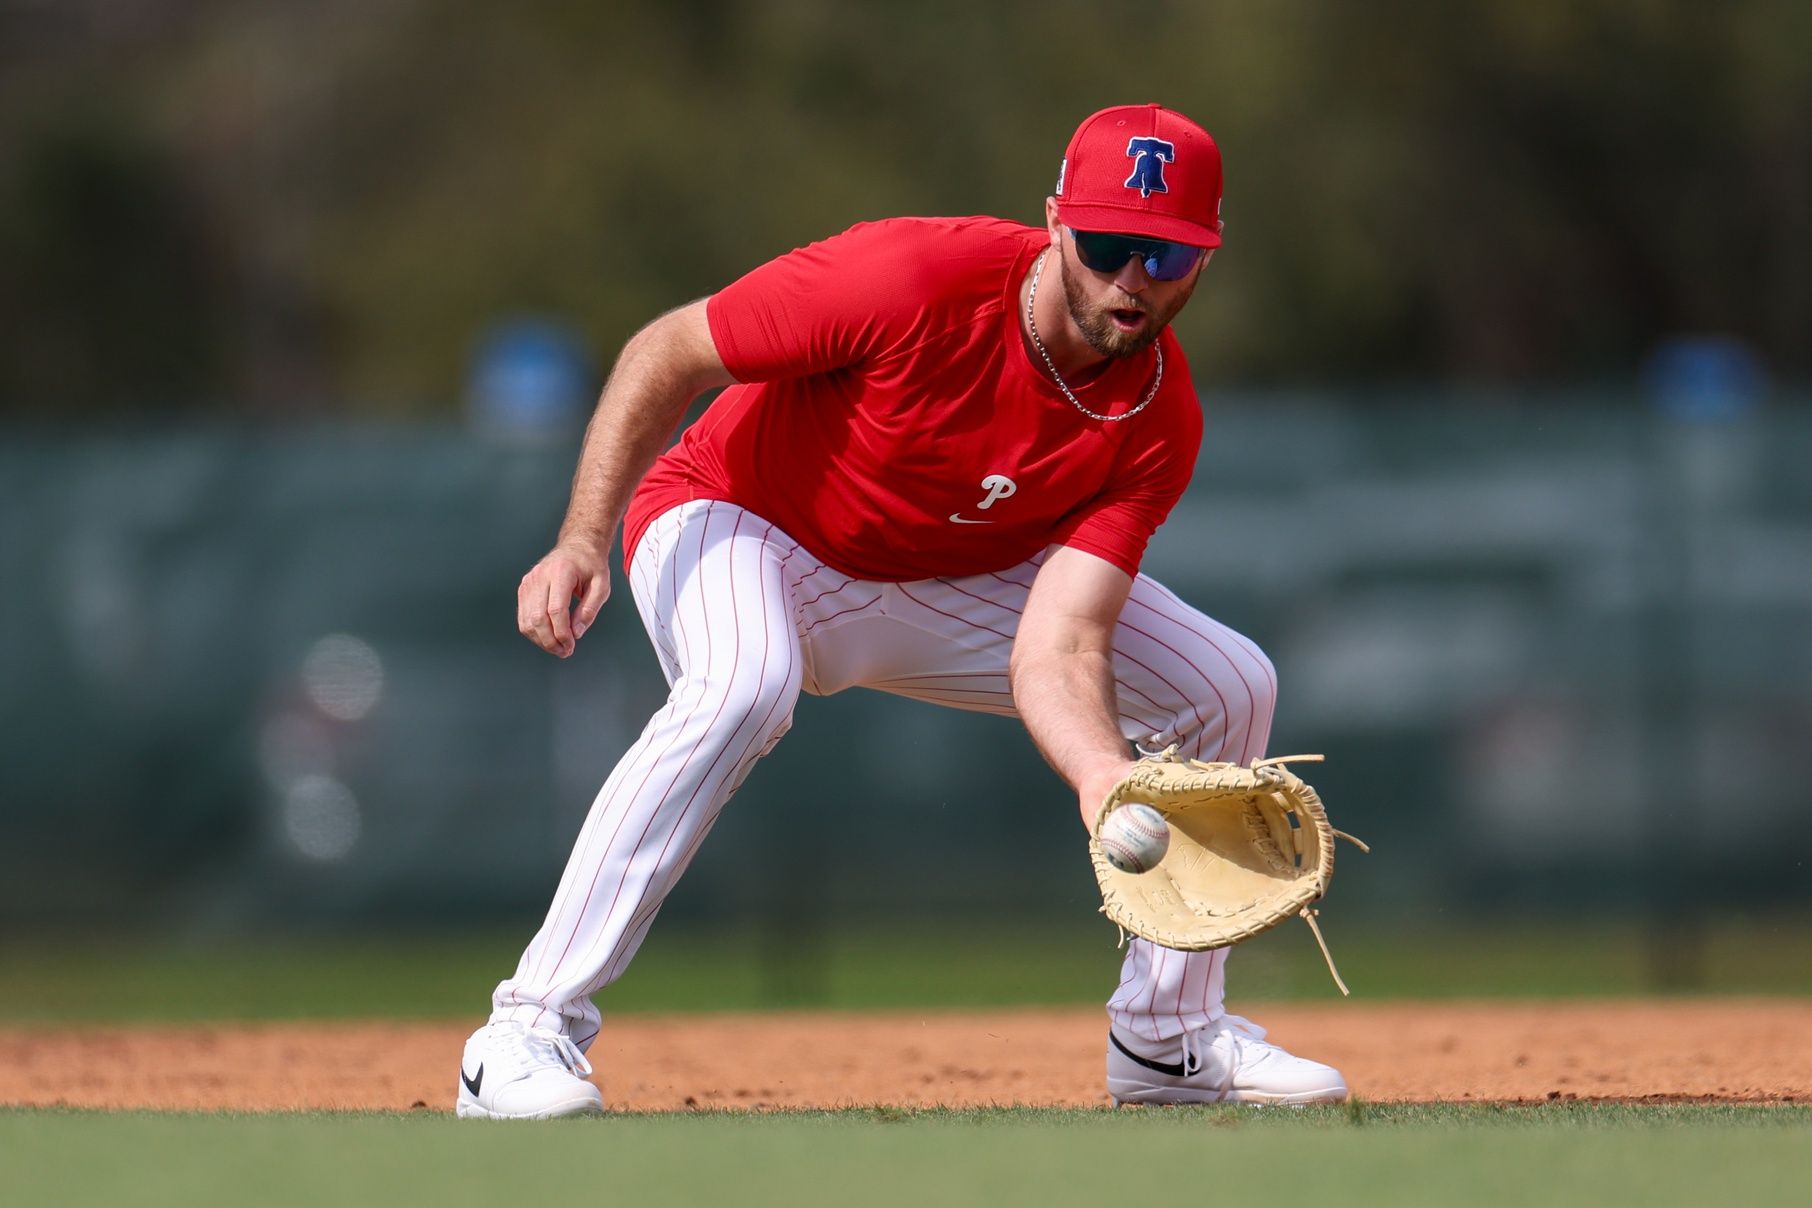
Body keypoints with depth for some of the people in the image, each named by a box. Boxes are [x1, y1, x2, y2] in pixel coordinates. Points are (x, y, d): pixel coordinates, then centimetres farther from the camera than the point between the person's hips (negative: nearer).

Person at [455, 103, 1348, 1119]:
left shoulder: (1160, 422, -20)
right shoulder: (914, 280, -33)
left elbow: (1055, 653, -26)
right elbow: (667, 354, -22)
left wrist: (1112, 784, -46)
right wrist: (583, 540, -31)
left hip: (950, 585, 5)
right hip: (743, 519, -5)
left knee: (1230, 684, -3)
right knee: (744, 685, -39)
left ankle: (1168, 1038, 14)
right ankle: (526, 1035, -34)